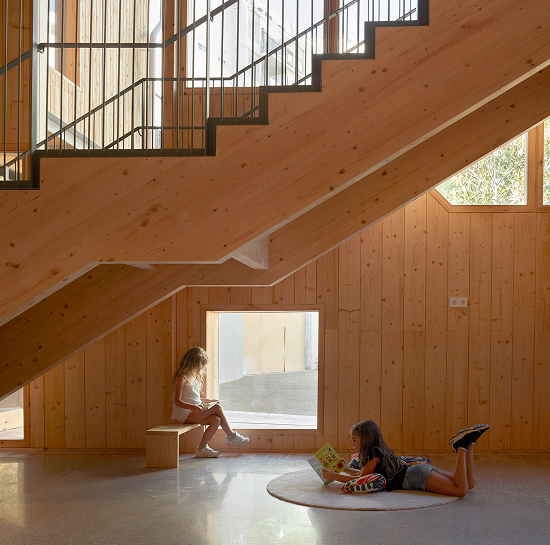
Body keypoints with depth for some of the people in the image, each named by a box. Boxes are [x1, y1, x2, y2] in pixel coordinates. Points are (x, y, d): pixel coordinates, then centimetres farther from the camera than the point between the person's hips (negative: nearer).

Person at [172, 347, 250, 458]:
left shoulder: (195, 378, 17)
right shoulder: (182, 378, -11)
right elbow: (177, 401, -18)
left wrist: (210, 401, 17)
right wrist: (193, 407, -31)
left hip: (194, 412, 9)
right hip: (185, 415, -9)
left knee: (216, 420, -16)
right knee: (217, 407, -17)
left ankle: (202, 448, -9)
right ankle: (231, 436, -4)